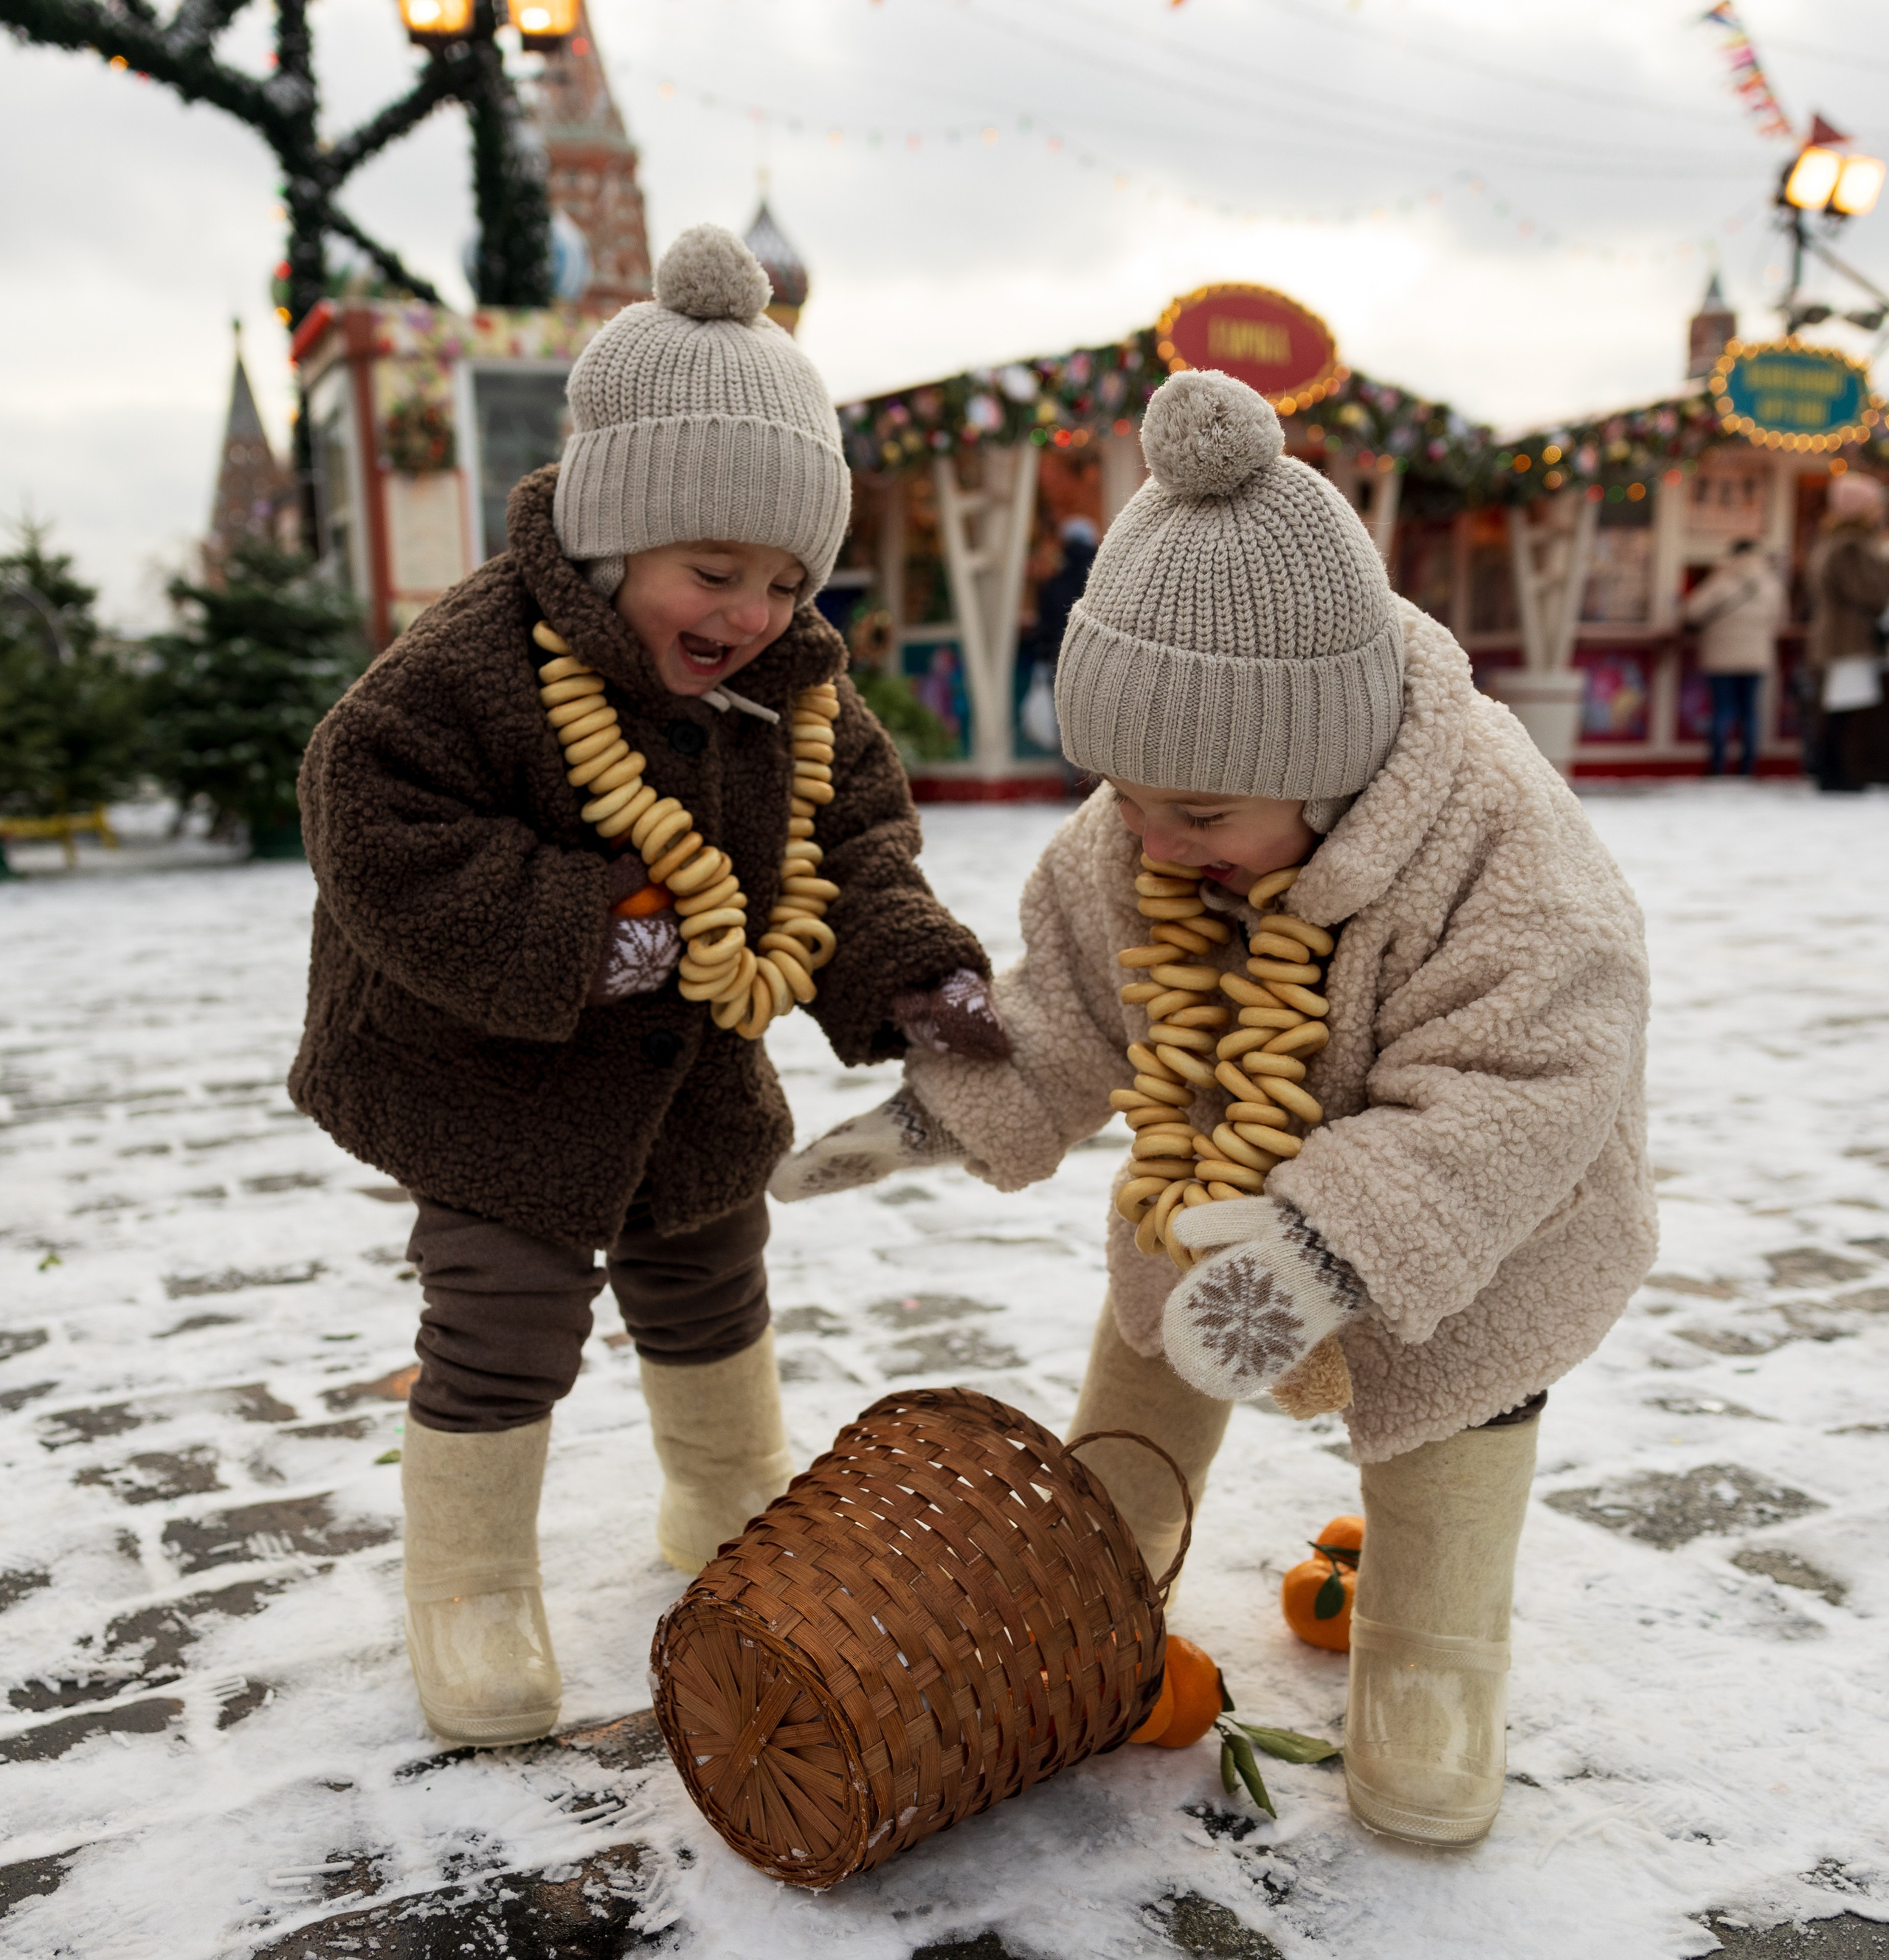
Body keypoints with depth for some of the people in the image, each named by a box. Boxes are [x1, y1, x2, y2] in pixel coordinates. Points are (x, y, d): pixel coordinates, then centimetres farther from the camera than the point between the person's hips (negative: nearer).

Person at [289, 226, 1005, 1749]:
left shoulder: (801, 692, -7)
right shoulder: (475, 663, -26)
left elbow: (856, 841, -3)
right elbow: (375, 829, -28)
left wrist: (914, 976, -22)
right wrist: (580, 931, -34)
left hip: (691, 1067, 6)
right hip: (485, 1069, -6)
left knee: (711, 1290, 21)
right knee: (507, 1318, -3)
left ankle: (735, 1505, 45)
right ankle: (470, 1592, 19)